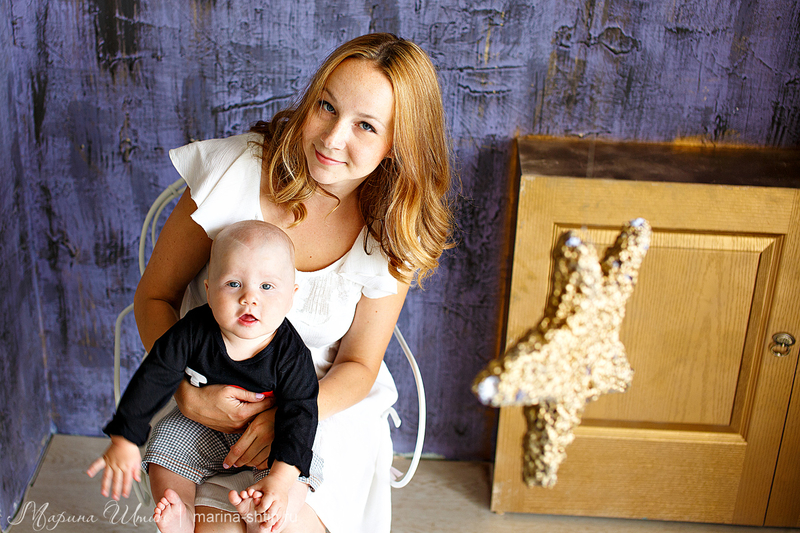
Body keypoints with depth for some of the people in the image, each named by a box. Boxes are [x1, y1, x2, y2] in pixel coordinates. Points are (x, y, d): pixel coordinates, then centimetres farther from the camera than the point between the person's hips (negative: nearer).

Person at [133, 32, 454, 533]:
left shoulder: (392, 230, -10)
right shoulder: (236, 171, -14)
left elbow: (358, 365, -3)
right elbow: (155, 295, -4)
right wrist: (188, 392, -20)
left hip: (327, 403, 0)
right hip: (214, 398, 0)